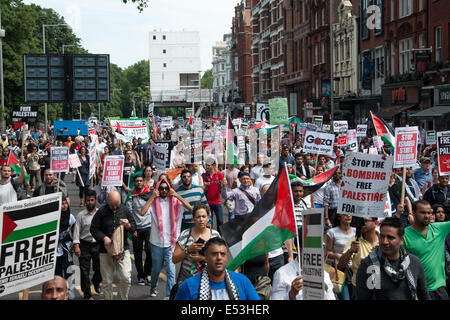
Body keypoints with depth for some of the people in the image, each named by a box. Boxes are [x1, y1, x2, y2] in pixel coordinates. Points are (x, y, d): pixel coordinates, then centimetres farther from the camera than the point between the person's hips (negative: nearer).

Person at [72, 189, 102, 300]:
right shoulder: (81, 215, 0)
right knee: (84, 270, 1)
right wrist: (76, 246, -10)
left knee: (99, 268, 9)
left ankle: (96, 282, 42)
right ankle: (87, 294, 13)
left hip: (98, 244, 1)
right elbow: (76, 230, -2)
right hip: (84, 245, -1)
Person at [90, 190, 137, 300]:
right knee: (107, 281, 4)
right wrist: (104, 237, -15)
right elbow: (93, 229, 0)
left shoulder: (124, 210, 5)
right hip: (106, 251, -1)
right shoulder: (101, 212, -2)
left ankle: (124, 297, 16)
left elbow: (134, 228, 12)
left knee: (126, 278, -7)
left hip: (123, 250, 1)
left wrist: (128, 225, -11)